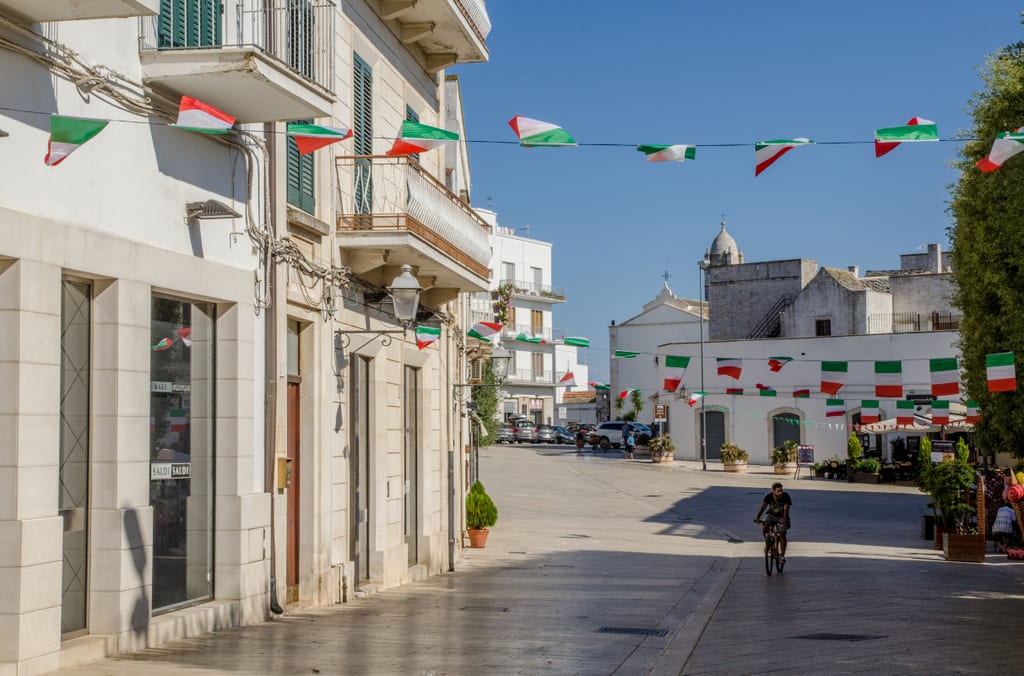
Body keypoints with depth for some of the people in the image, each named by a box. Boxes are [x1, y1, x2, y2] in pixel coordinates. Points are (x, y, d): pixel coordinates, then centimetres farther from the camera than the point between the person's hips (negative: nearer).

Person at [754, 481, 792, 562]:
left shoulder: (786, 496, -24)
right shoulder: (769, 496, -19)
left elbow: (786, 509, -30)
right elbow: (763, 507, -24)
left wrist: (785, 519, -48)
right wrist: (757, 518, -38)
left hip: (781, 517, -1)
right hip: (771, 514, 2)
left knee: (782, 535, -11)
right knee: (764, 529, -21)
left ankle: (783, 556, -1)